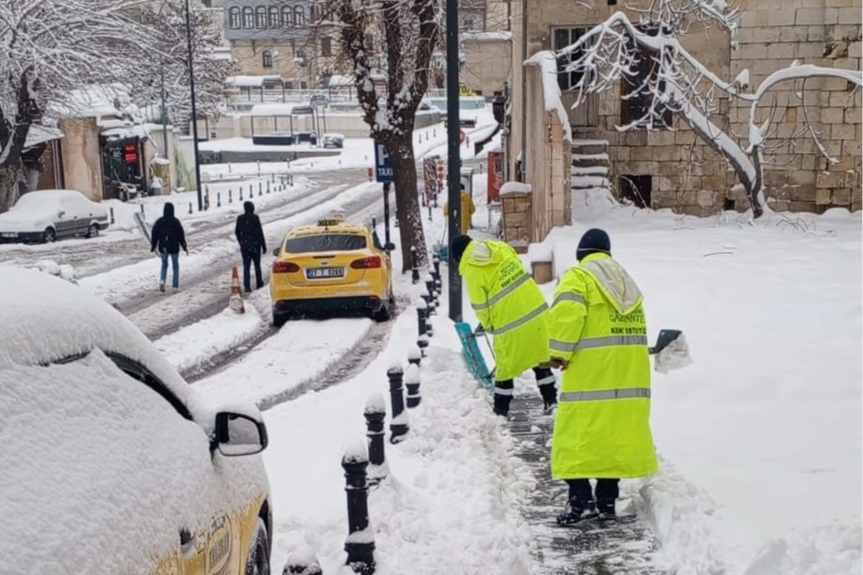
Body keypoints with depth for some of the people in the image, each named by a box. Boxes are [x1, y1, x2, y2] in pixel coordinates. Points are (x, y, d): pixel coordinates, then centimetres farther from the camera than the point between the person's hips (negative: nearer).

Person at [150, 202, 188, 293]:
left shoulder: (159, 222, -6)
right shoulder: (175, 222, -12)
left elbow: (154, 235, -1)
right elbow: (181, 235, -7)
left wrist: (153, 246, 12)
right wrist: (185, 247, 2)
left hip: (163, 248, 2)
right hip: (174, 248, -2)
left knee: (164, 265, 19)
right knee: (175, 266, 13)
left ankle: (162, 280, -6)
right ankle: (176, 286, 12)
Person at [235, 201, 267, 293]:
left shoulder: (240, 218, 0)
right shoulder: (255, 218, -13)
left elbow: (237, 232, 10)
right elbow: (260, 232, -13)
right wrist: (263, 246, -7)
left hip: (244, 246, 2)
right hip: (255, 245, -2)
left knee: (246, 266, 4)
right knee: (257, 265, 14)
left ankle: (247, 286, -5)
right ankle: (259, 284, 23)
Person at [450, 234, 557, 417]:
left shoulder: (471, 271, -10)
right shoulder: (503, 248, 5)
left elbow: (480, 307, -5)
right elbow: (519, 273, 13)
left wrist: (488, 326, 13)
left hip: (510, 322, -5)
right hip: (537, 311, 5)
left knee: (505, 366, 12)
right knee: (541, 357, 20)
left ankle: (501, 409, 23)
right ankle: (550, 400, 26)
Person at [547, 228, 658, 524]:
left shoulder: (579, 278, -3)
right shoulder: (626, 281, 19)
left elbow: (566, 315, -19)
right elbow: (632, 324, 14)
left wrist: (559, 354, -9)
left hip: (590, 375, -7)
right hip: (629, 375, 7)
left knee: (577, 436, -2)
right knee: (615, 434, 11)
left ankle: (581, 501, -6)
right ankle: (607, 500, 16)